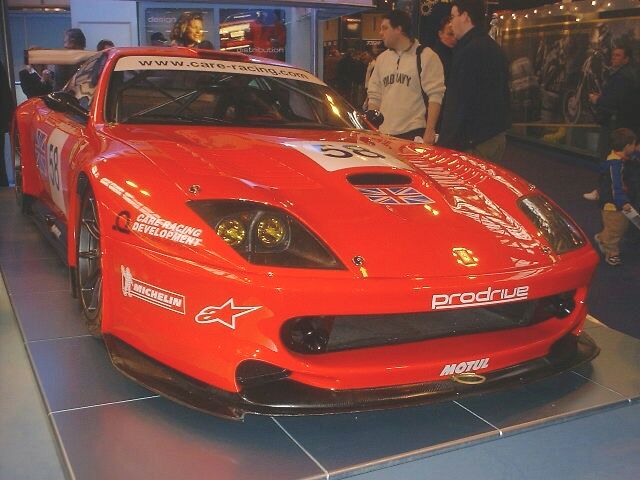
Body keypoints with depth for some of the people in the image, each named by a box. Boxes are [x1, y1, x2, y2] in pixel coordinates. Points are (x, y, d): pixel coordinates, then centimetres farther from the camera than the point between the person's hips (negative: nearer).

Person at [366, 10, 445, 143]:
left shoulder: (426, 56, -3)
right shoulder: (382, 58, 15)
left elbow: (435, 96, -8)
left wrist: (429, 131, -14)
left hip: (414, 134, -5)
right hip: (384, 135, 5)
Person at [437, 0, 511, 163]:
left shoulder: (470, 51, -16)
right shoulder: (494, 47, 16)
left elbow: (459, 102, -19)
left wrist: (445, 144, -16)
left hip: (475, 142, -10)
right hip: (496, 137, 10)